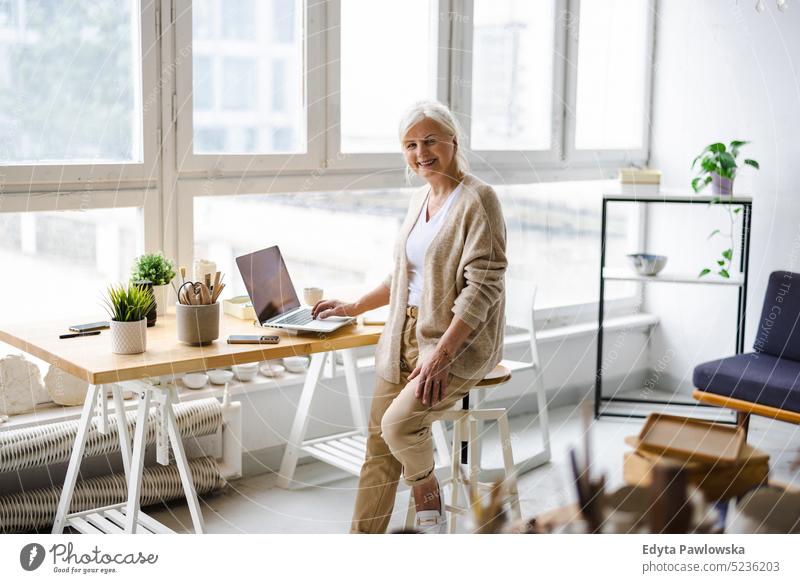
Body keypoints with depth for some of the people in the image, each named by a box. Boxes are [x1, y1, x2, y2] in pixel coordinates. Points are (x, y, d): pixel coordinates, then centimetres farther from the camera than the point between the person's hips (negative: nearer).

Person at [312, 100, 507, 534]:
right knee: (378, 443, 4)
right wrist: (355, 307, 22)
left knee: (398, 424, -23)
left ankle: (428, 498, 7)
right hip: (406, 334, 8)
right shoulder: (420, 199, 13)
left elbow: (483, 286, -19)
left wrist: (441, 354, -24)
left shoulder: (477, 199, -14)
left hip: (458, 341, -8)